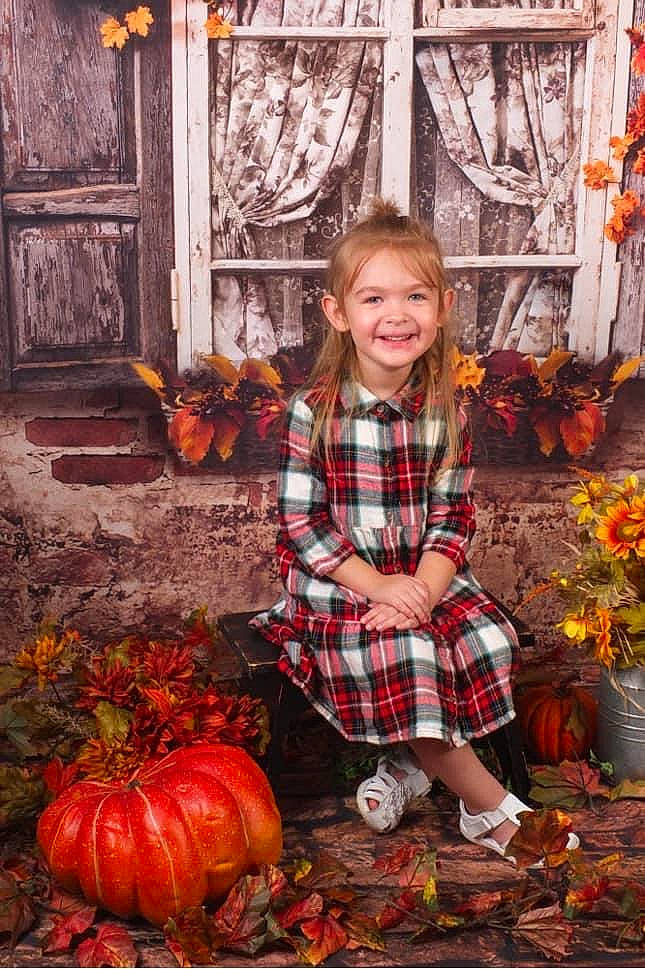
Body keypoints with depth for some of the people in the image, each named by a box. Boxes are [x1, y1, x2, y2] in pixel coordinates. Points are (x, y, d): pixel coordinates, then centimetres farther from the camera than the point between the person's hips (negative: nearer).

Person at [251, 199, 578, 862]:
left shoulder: (444, 411, 0)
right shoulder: (314, 411, -12)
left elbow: (453, 515, 1)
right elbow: (302, 523, -11)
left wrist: (424, 589, -17)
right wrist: (380, 585, -18)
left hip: (426, 574, 4)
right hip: (337, 584, -4)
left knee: (490, 640, -20)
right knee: (402, 662, -25)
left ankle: (410, 765, 3)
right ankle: (492, 812, -3)